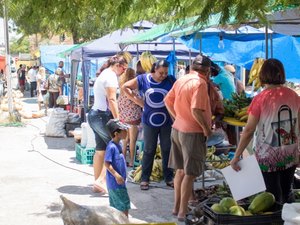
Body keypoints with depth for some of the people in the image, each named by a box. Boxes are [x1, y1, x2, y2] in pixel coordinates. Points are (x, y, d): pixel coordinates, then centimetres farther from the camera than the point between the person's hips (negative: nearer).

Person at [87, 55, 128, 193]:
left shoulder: (103, 74, 21)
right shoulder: (111, 76, -10)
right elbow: (111, 100, -18)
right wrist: (117, 119, -18)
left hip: (94, 114, 10)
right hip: (103, 116, -10)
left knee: (100, 150, 11)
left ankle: (97, 184, 14)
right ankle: (101, 180, -12)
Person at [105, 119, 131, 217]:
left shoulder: (118, 145, 9)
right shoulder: (111, 147, -20)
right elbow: (107, 163, -21)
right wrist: (116, 175, -26)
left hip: (119, 182, 9)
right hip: (115, 182, -9)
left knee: (115, 205, 16)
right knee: (124, 205, -3)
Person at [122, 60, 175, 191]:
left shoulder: (171, 81, -6)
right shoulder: (143, 79, -4)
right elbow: (125, 87, 4)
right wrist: (137, 100, -3)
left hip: (167, 121, 0)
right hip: (150, 121, 0)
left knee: (167, 150, 9)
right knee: (149, 150, 6)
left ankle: (169, 178, 20)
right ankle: (144, 179, 15)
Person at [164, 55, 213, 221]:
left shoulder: (181, 80, 7)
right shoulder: (200, 83, -17)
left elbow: (168, 101, 13)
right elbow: (196, 109, -27)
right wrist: (206, 128, -16)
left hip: (178, 129, 8)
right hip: (193, 133, -8)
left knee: (181, 170, 18)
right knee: (190, 174, -1)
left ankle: (177, 206, 27)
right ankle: (183, 212, 4)